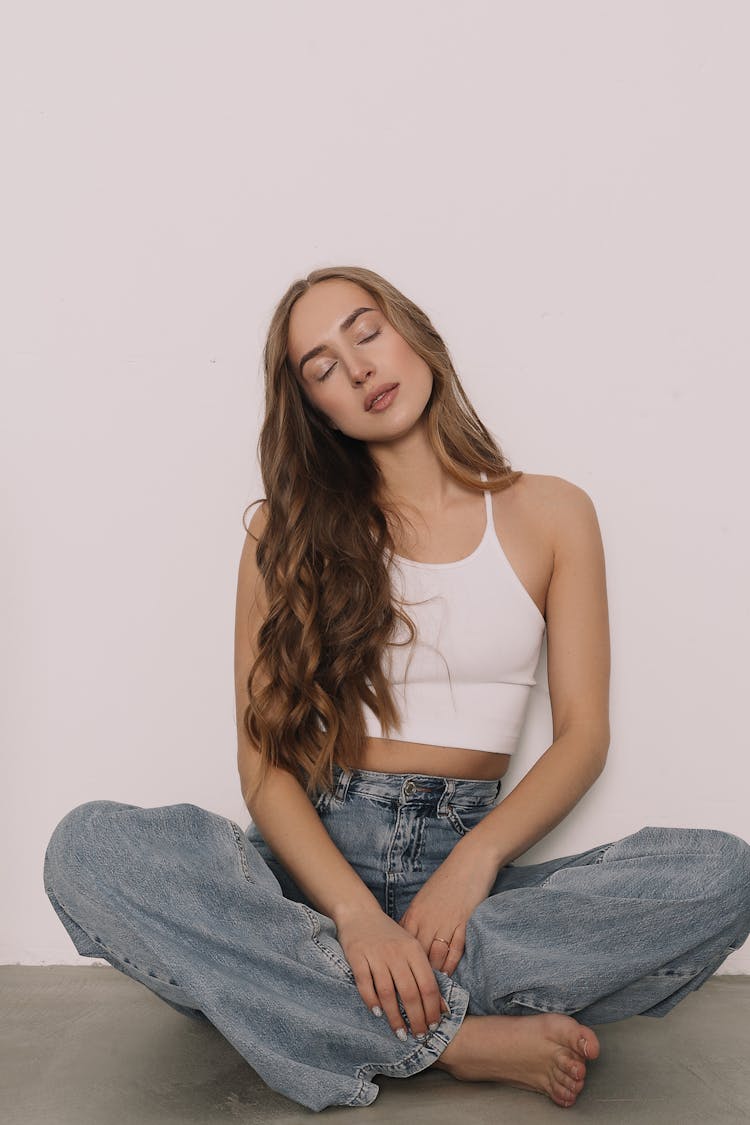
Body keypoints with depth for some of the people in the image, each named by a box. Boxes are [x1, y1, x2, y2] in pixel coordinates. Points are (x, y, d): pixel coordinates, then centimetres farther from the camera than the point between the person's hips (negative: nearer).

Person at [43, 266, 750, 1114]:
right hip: (314, 858, 0)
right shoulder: (289, 531, 7)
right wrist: (353, 910, -20)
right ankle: (465, 1039, -25)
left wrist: (476, 858, -16)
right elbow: (263, 754, -2)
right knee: (86, 848, -27)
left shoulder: (550, 514, 8)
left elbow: (582, 733, 3)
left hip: (466, 858, 1)